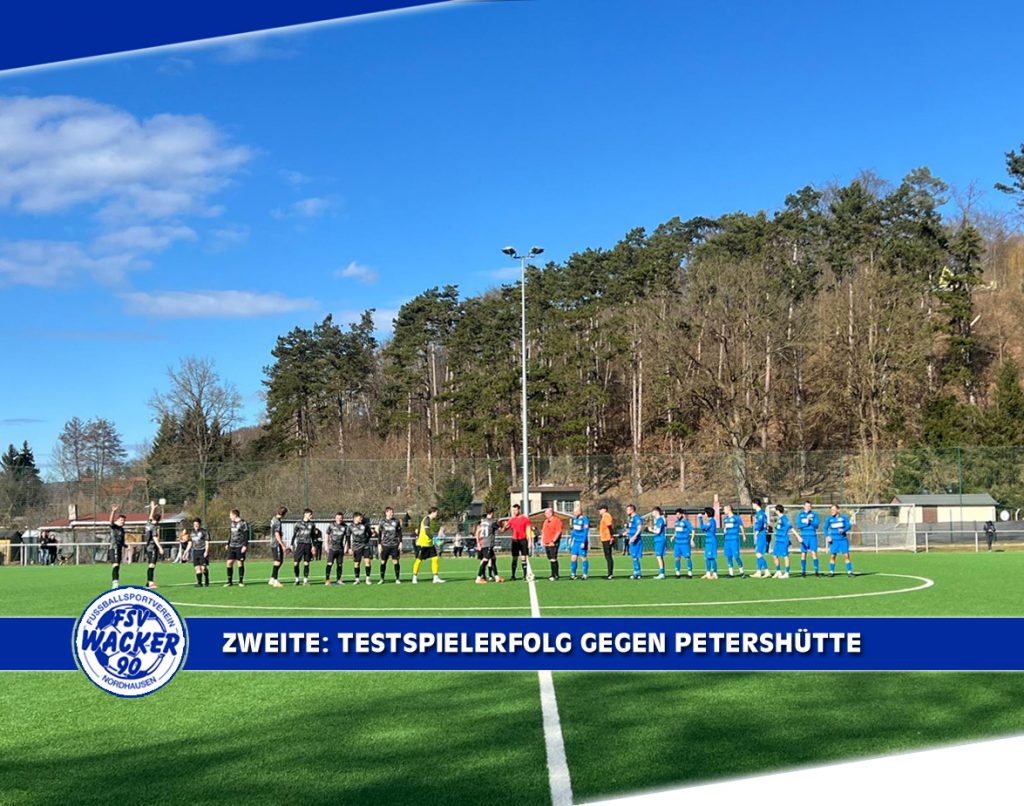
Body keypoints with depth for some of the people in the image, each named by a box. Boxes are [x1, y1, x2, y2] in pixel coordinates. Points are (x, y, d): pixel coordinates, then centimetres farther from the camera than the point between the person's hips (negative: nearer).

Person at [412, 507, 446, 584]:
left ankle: (436, 578, 2)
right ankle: (414, 578, 11)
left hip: (429, 544, 9)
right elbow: (427, 531, -26)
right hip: (422, 543, -9)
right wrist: (434, 538, -34)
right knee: (419, 560, 1)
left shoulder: (430, 520, 13)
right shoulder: (427, 520, -15)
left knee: (435, 558, 1)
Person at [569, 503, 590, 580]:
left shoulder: (585, 519, -14)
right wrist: (571, 538, 23)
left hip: (582, 541, -7)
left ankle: (585, 574, 7)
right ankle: (573, 574, 12)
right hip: (575, 541, 7)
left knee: (583, 558, 0)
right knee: (573, 557, 3)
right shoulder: (575, 518, 9)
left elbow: (585, 532, -16)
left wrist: (583, 542, -19)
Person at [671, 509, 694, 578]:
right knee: (677, 557, 7)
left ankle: (690, 573, 3)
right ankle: (677, 573, 14)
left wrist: (691, 539, -18)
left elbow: (692, 530, -12)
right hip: (677, 543, 7)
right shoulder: (677, 521, 12)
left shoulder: (686, 521, -10)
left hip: (685, 543, -7)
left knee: (688, 557, -2)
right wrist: (673, 536, 13)